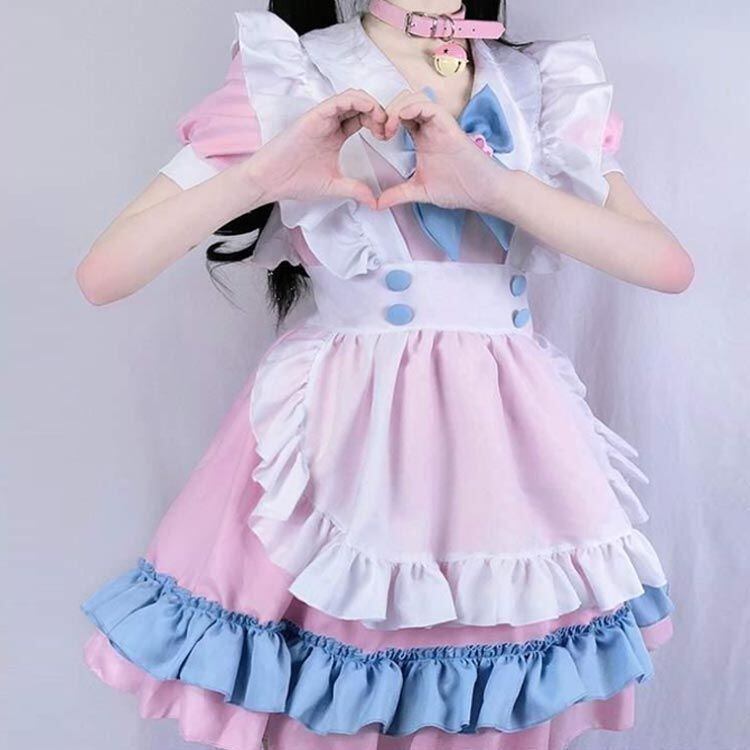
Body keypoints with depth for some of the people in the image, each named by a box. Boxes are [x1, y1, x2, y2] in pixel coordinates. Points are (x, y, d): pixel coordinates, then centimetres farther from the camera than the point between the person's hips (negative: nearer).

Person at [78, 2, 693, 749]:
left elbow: (670, 265, -6)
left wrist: (496, 184, -18)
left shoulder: (551, 89, 9)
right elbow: (102, 274, -6)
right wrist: (260, 174, -20)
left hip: (506, 439, 3)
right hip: (343, 436, -2)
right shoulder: (285, 80, 0)